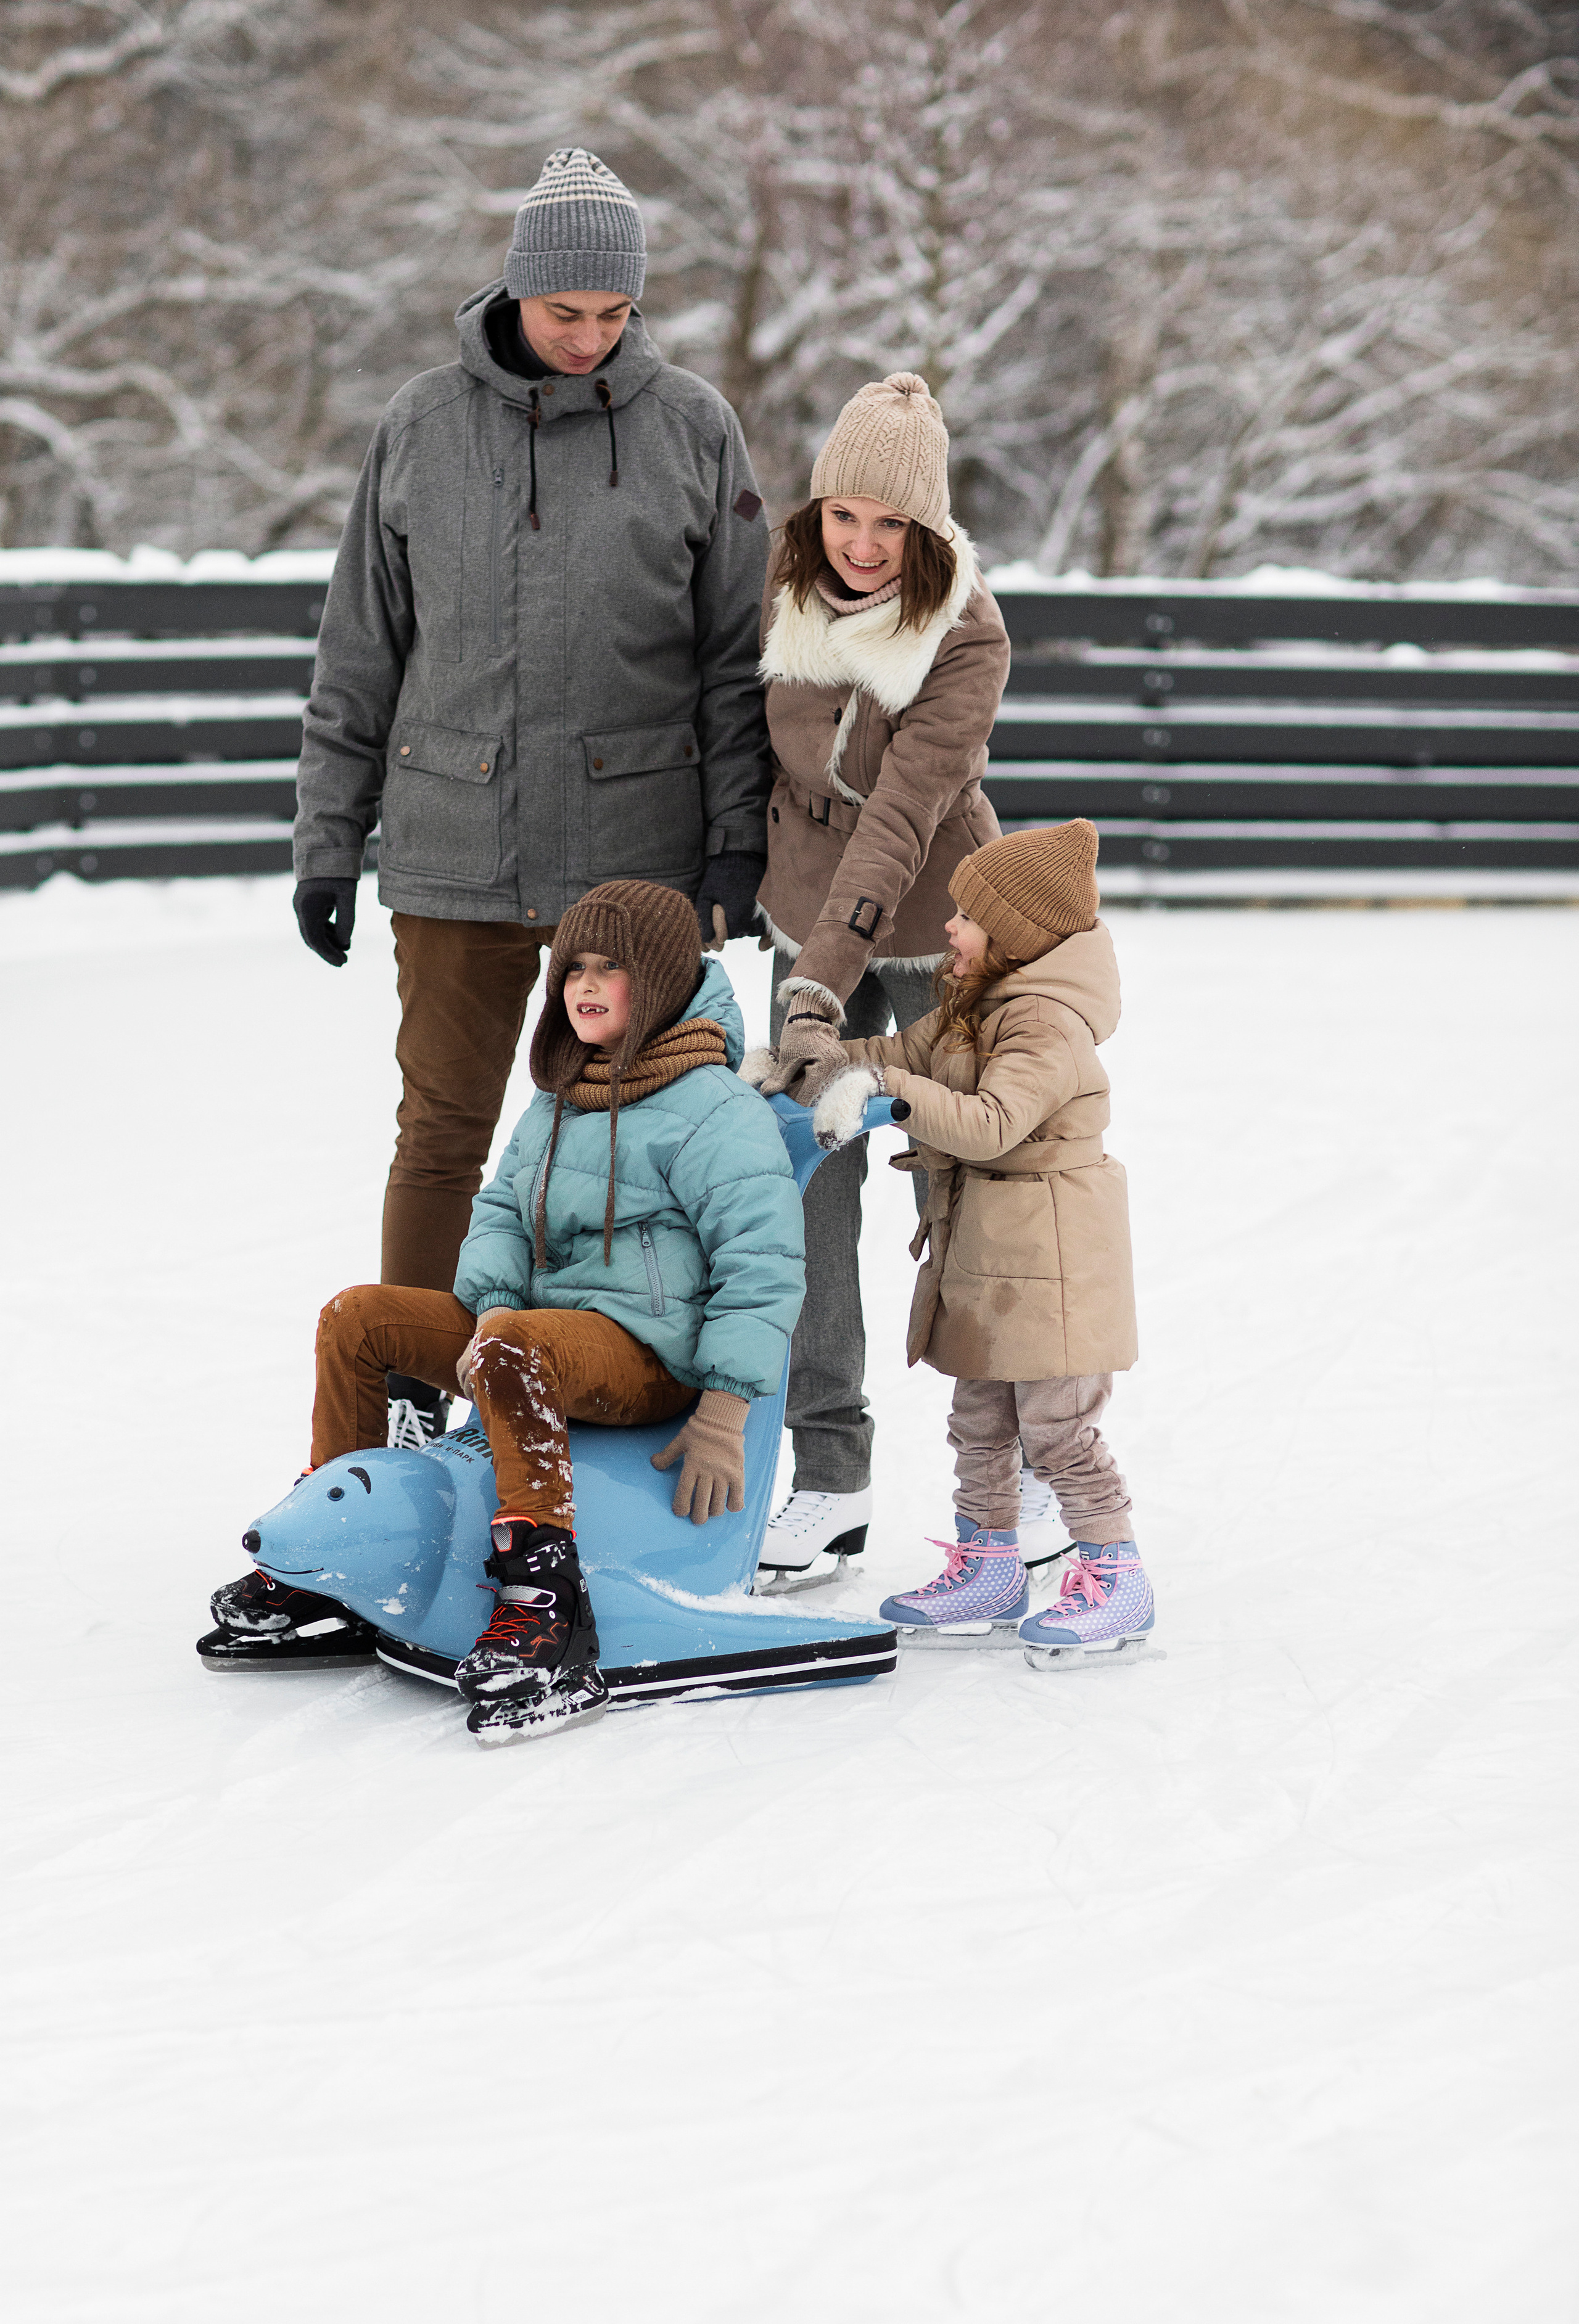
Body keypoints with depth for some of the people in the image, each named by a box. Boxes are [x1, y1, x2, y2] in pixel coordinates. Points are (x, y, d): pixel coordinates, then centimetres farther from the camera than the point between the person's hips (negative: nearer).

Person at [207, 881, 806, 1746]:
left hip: (652, 1354, -9)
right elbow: (501, 1212, 15)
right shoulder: (561, 1098, 15)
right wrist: (490, 1310, -8)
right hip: (550, 1328, 9)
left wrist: (722, 1420, -20)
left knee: (513, 1350, -39)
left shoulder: (714, 1110, -12)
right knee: (357, 1317, 3)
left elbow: (762, 1263, -17)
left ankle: (544, 1608, -42)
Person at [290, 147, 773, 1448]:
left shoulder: (692, 428, 2)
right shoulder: (425, 426, 5)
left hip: (634, 852, -1)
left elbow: (740, 654, 4)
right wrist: (328, 837, 7)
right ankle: (413, 1408, 13)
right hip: (455, 852, 1)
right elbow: (362, 649, 10)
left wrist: (736, 841, -3)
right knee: (442, 1133, 3)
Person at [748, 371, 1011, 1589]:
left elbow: (898, 823, -29)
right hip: (808, 924, 4)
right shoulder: (789, 590, -5)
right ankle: (830, 1480, 4)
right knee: (810, 1190, -2)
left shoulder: (969, 635, -21)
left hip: (927, 936, -4)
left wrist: (825, 992, -35)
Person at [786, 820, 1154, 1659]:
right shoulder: (976, 1006, 10)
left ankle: (1114, 1575, 7)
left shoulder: (1051, 1027, -22)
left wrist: (884, 1090, -34)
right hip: (981, 1255, 10)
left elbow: (990, 1125, -32)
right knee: (980, 1423, 16)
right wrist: (798, 1068, 4)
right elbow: (905, 1053, 15)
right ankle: (987, 1565, 27)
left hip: (1051, 1258, -10)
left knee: (1058, 1429, -3)